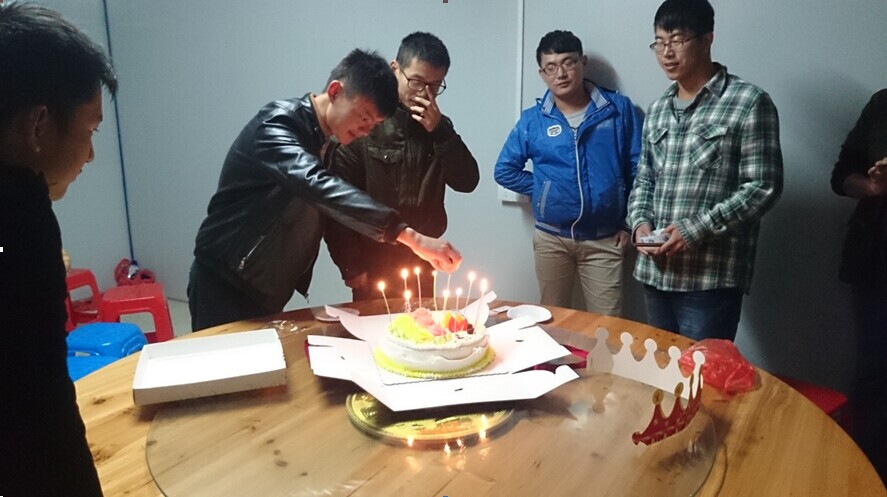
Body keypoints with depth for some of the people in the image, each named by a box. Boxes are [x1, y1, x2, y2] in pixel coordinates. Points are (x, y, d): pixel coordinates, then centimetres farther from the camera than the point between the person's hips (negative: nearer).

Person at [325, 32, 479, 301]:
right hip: (374, 266, -4)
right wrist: (351, 267, -12)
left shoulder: (438, 125, 7)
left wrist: (441, 131, -12)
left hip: (422, 264, 5)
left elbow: (467, 182, -1)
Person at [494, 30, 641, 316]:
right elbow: (505, 170, 8)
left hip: (604, 240, -1)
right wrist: (542, 190, 1)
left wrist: (630, 222, 2)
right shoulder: (532, 120, 3)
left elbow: (638, 171, 2)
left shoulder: (619, 109, 0)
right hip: (551, 238, 1)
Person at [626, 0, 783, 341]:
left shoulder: (749, 102, -5)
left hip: (711, 278, -6)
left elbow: (763, 186, -9)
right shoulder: (657, 110, 14)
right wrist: (640, 222, -1)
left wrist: (696, 230, -17)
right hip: (655, 272, 6)